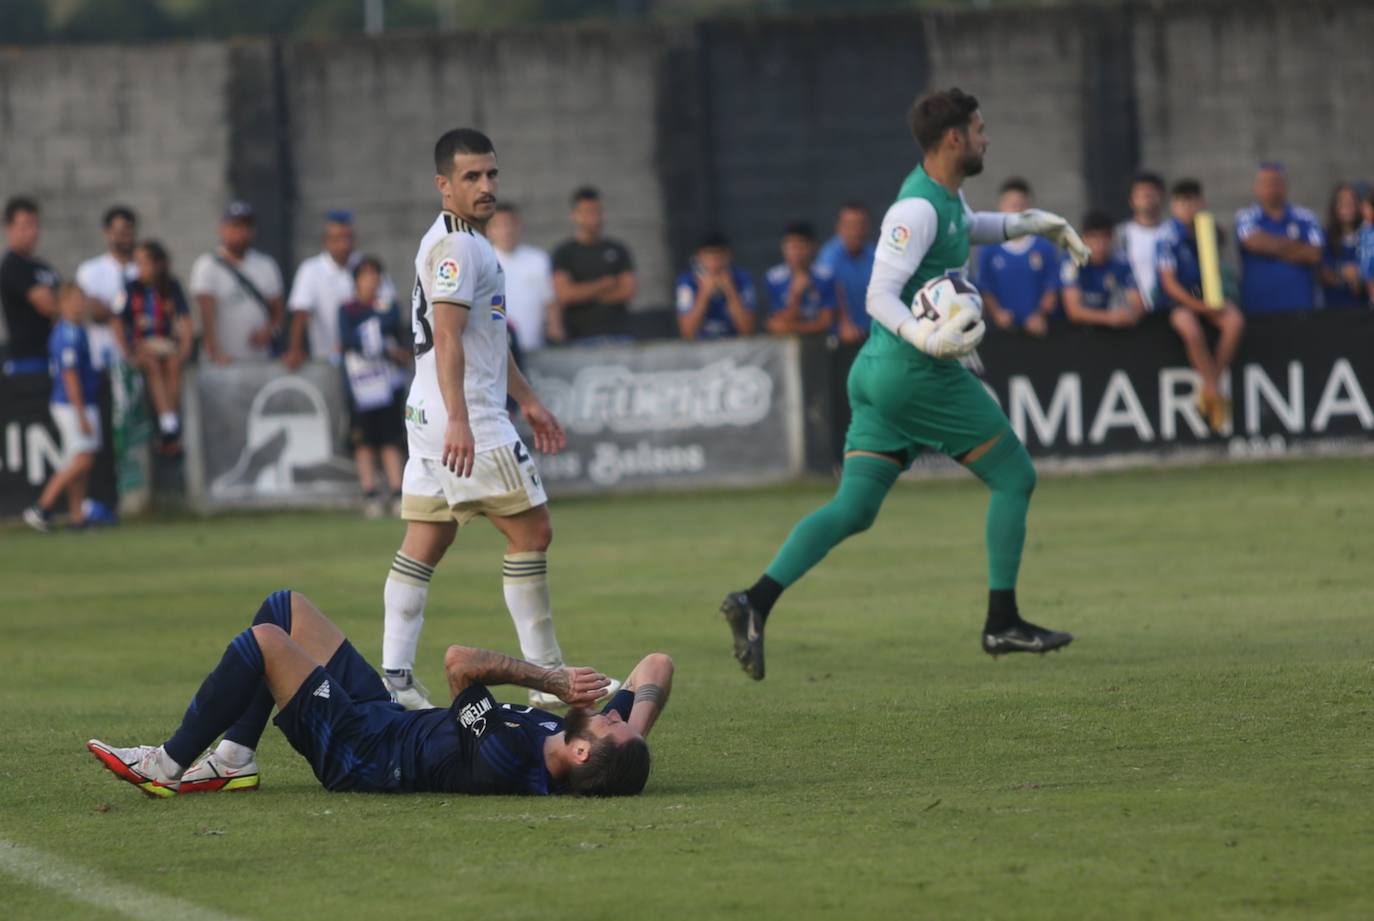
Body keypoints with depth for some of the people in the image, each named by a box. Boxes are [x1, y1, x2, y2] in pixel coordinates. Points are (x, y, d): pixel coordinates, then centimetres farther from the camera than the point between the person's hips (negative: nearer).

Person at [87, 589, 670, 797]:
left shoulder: (503, 759, -40)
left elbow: (459, 662, -34)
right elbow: (657, 667, -6)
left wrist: (549, 680, -29)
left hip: (357, 750, -8)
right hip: (391, 718, 8)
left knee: (263, 640, -12)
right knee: (283, 607, 12)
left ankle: (169, 766, 7)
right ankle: (233, 761, 21)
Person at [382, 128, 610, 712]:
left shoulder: (469, 243, 20)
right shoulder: (455, 247, -13)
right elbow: (446, 340, -23)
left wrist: (527, 400, 32)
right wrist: (458, 420, -31)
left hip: (431, 420, 10)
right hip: (467, 420, -10)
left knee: (424, 543, 6)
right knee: (531, 531, -4)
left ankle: (394, 677, 3)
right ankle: (547, 676, 0)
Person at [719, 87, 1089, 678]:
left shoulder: (946, 193, 14)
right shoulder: (918, 208, -16)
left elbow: (966, 227, 39)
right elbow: (879, 295, -22)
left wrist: (1035, 224, 40)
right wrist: (922, 337, -38)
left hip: (879, 371, 9)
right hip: (920, 373, -9)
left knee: (853, 507, 2)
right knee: (1014, 477, 4)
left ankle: (756, 601, -13)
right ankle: (1002, 623, 7)